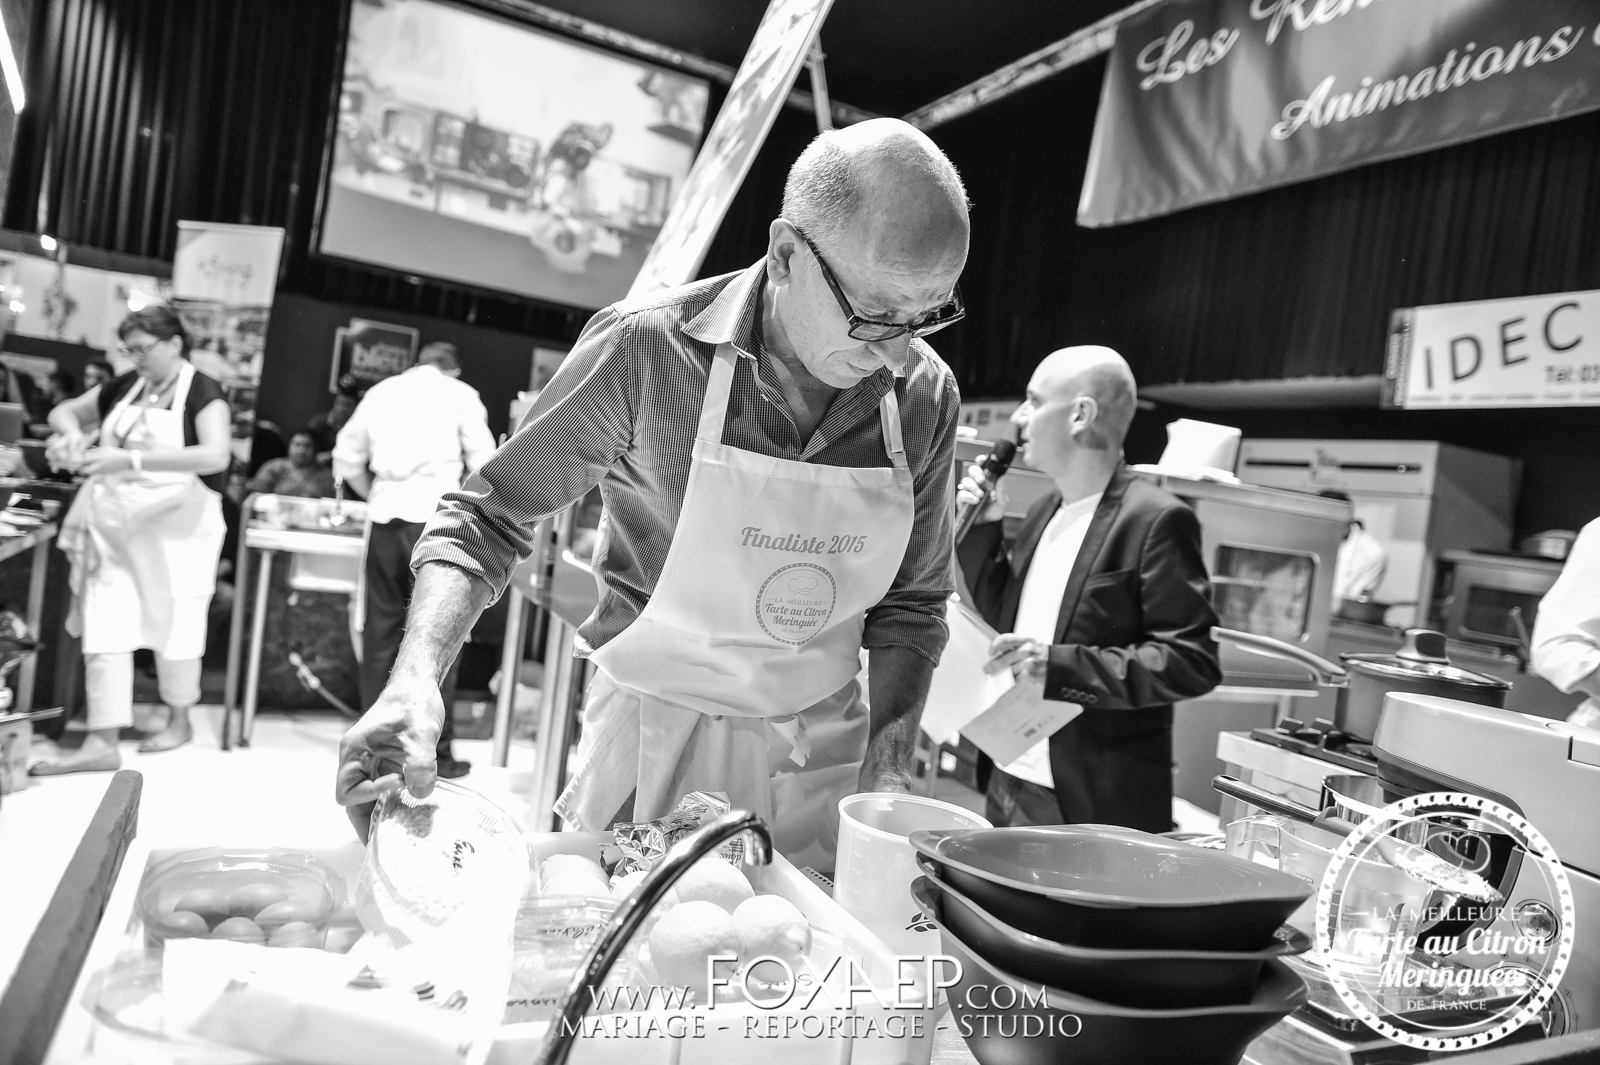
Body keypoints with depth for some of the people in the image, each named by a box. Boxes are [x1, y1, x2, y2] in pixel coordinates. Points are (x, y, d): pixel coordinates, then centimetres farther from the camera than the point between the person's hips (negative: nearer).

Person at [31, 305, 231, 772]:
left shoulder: (203, 392, -9)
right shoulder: (124, 387, 8)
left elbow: (215, 456, -25)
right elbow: (64, 411, 23)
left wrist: (133, 460, -32)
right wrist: (72, 432, -3)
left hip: (176, 527, -5)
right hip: (114, 523, 5)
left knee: (172, 621, 6)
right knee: (105, 624, -2)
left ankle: (179, 720, 26)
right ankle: (102, 742, 1)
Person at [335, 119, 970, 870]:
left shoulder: (927, 396, -7)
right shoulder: (647, 349, -19)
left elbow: (910, 602, 4)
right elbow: (487, 520, -10)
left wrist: (887, 774, -5)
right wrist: (417, 678, -26)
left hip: (825, 751, 3)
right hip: (651, 735, -3)